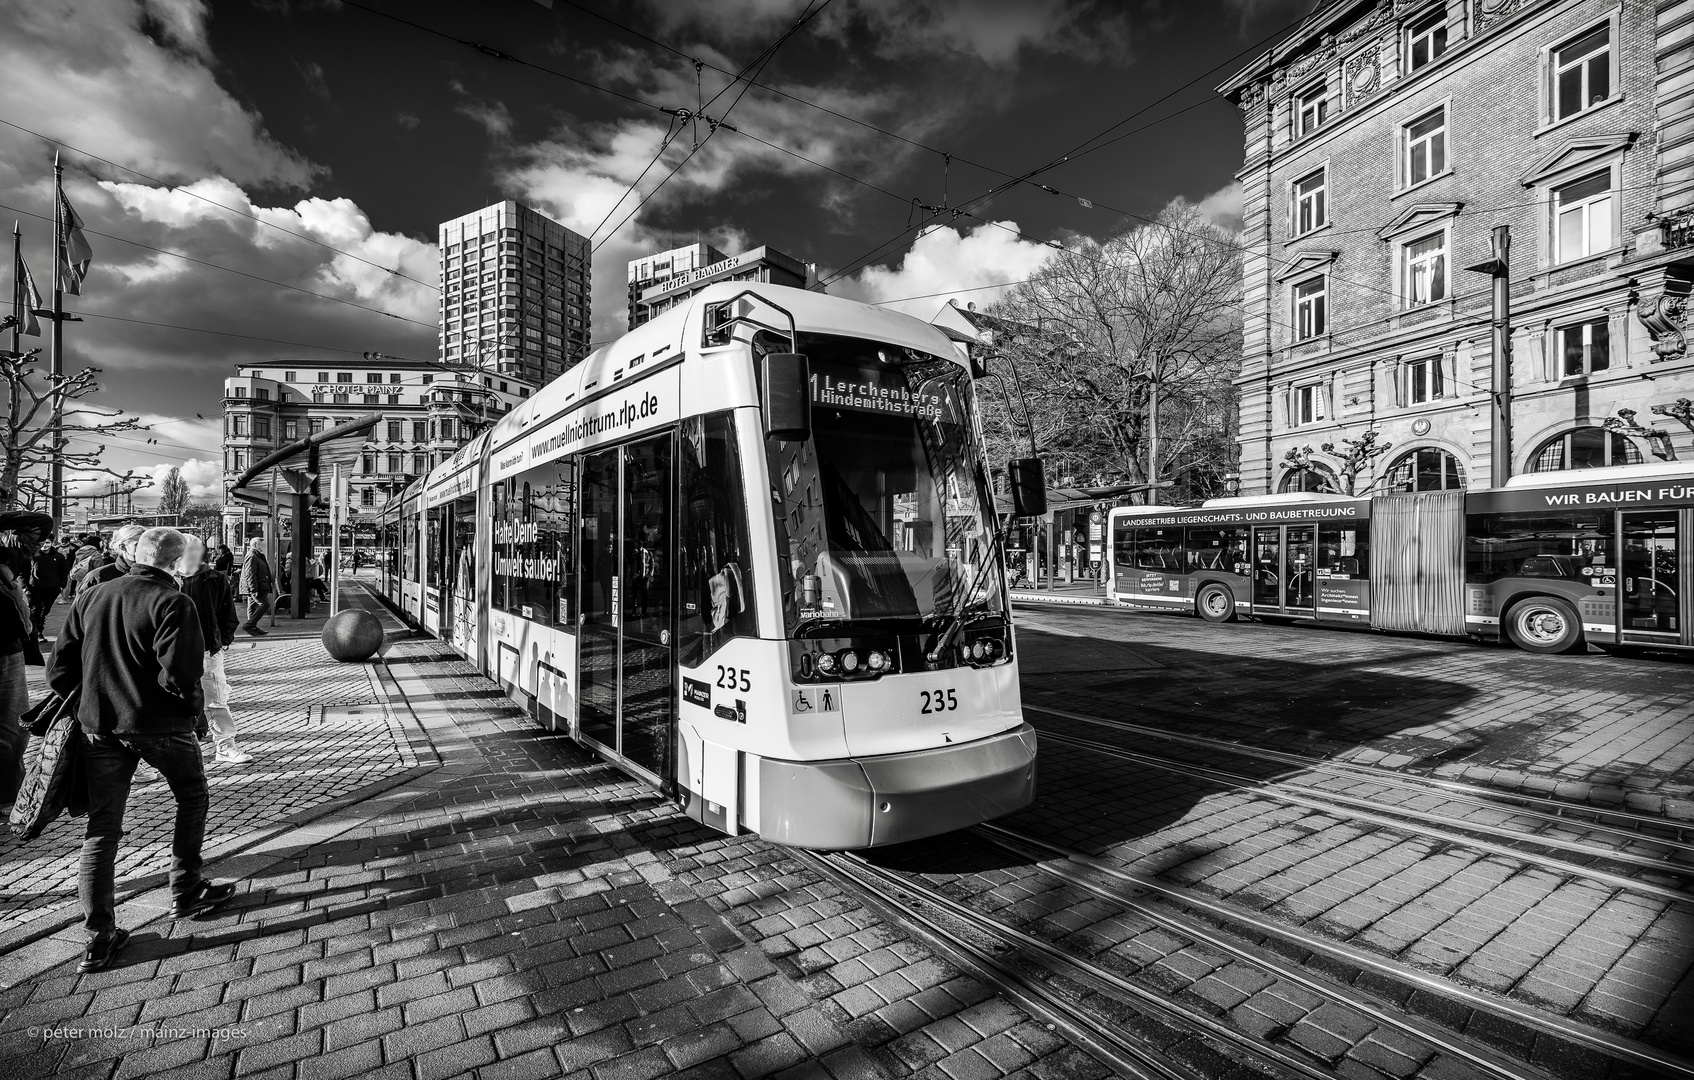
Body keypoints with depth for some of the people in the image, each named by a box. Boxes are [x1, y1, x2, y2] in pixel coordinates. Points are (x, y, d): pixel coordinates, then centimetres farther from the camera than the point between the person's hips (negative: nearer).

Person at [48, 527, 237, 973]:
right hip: (159, 723, -5)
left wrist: (94, 694, 18)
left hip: (98, 725, 5)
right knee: (193, 798, 19)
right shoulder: (173, 602, -15)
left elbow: (58, 672, 5)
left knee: (102, 827, 10)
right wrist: (191, 702, -4)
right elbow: (178, 675, -24)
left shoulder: (90, 598, 4)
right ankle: (186, 892, 27)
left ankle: (99, 936, 13)